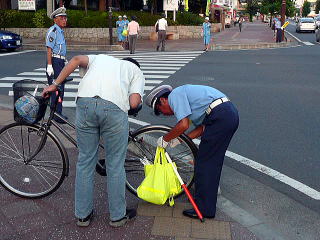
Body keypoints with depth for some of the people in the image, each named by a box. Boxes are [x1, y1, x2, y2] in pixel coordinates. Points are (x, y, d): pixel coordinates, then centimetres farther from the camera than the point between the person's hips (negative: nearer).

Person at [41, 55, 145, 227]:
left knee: (85, 161, 16)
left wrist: (55, 84, 13)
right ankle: (118, 216, 27)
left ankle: (83, 215, 29)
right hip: (115, 108, -2)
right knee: (115, 164, 13)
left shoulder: (99, 58, 36)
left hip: (85, 102, 3)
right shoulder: (136, 71, 28)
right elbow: (134, 103, 7)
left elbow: (77, 60, 13)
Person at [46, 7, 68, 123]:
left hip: (61, 62, 10)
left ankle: (58, 113, 22)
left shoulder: (61, 31, 19)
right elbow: (49, 49, -17)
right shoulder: (53, 30, -10)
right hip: (54, 62, -10)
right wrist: (49, 66, -23)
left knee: (61, 87, 13)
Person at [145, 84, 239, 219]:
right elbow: (203, 127, 21)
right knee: (213, 162, 19)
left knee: (203, 163, -1)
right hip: (231, 113, 10)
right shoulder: (185, 94, 29)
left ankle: (205, 209, 7)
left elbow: (183, 125, -14)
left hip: (220, 116, -10)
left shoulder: (175, 95, 0)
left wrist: (165, 139, 1)